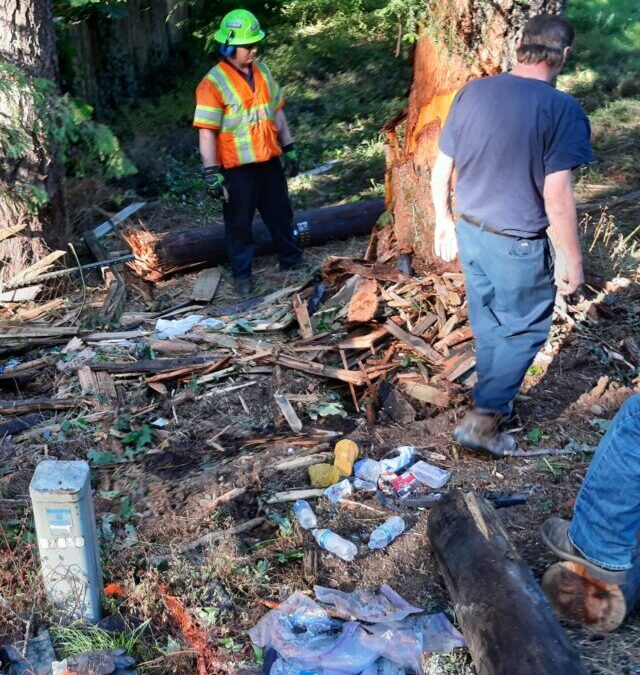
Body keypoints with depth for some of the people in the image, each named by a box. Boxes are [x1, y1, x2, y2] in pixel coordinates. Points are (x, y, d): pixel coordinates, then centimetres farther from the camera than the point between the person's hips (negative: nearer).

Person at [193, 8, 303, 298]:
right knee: (239, 223, 6)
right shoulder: (213, 84, -16)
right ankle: (241, 274, 20)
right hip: (237, 167, -6)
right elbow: (206, 132, -17)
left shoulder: (262, 71, 4)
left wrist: (289, 149, 13)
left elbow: (277, 112, 13)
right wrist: (212, 173, -20)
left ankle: (292, 260, 34)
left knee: (280, 213, 17)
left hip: (269, 161, 6)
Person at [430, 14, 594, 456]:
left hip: (469, 232, 6)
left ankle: (496, 401, 40)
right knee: (525, 330, 13)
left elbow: (441, 169, 3)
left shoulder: (472, 93, -2)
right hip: (518, 245, -6)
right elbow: (557, 197, -20)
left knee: (488, 324, 22)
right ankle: (482, 420, 12)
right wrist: (573, 258, -9)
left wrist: (444, 221, 17)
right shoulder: (562, 109, -18)